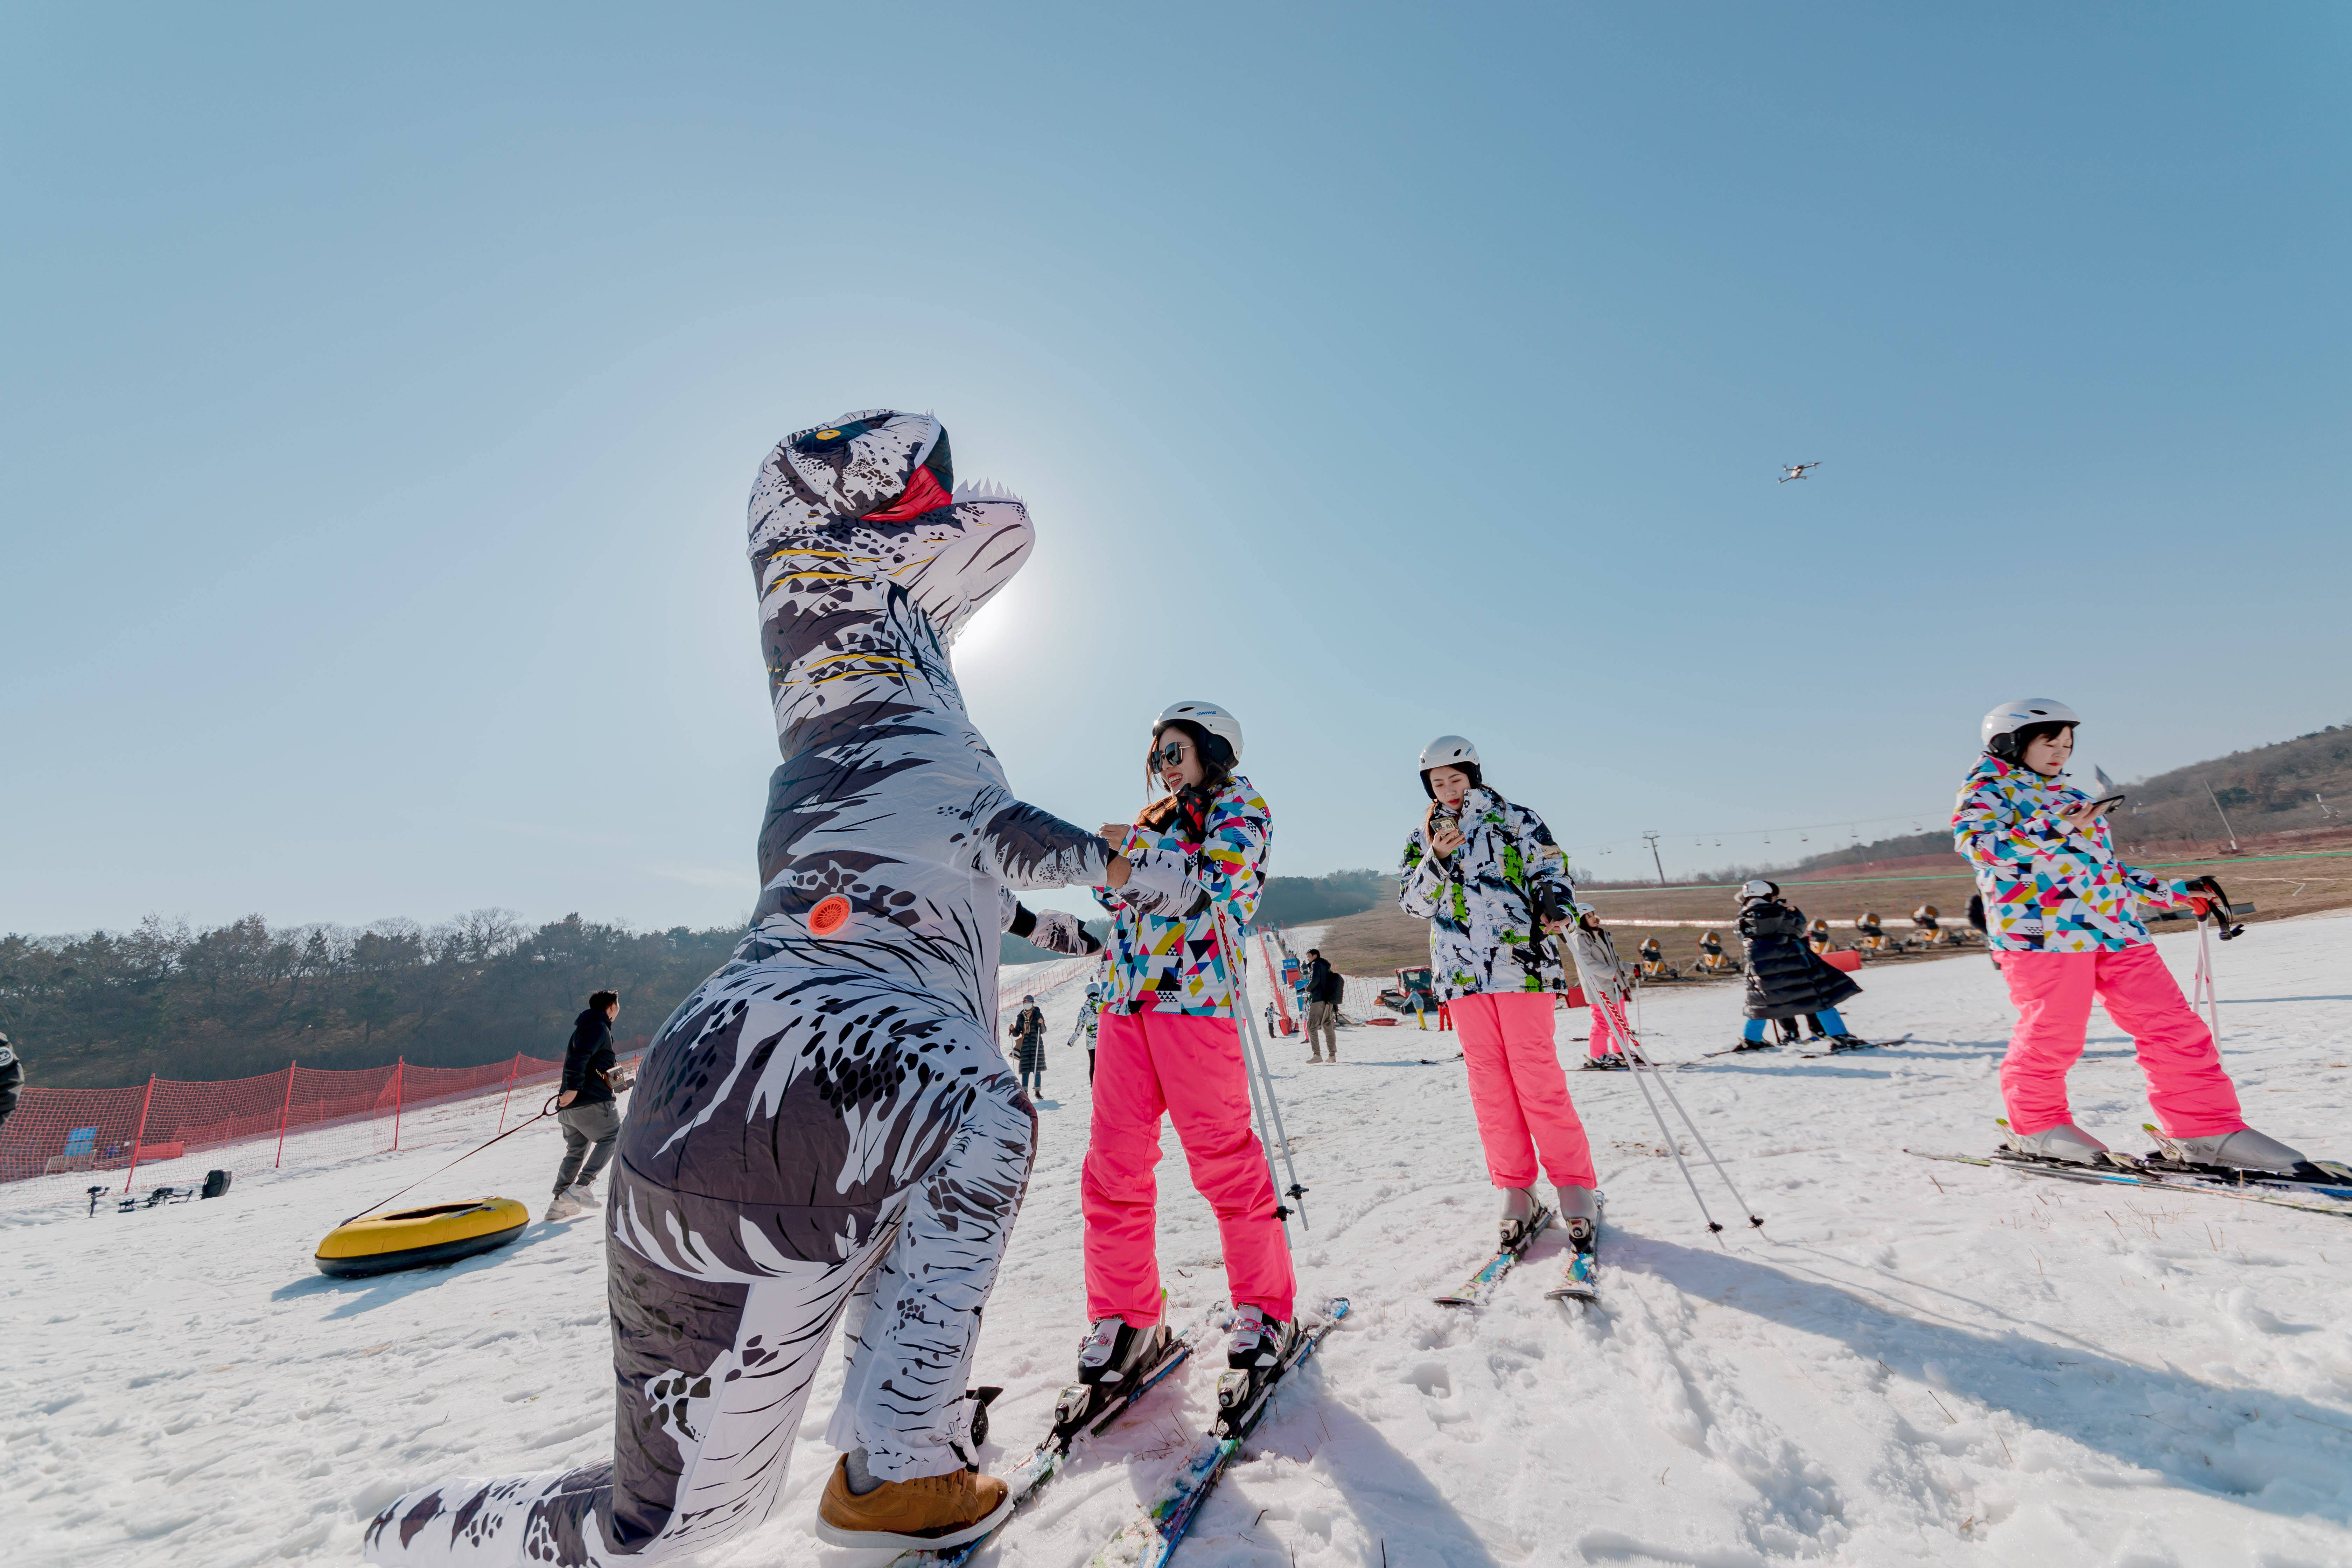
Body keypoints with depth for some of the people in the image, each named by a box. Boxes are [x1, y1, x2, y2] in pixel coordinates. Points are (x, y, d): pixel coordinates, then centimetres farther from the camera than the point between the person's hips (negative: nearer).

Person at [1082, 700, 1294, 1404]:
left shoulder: (1239, 804, 5)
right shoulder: (1155, 821, 23)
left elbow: (1210, 883, -12)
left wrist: (1133, 845, -12)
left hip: (1197, 995, -6)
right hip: (1127, 1000, 6)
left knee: (1223, 1156, -1)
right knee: (1112, 1162, 3)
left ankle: (1265, 1307, 18)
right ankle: (1125, 1317, 18)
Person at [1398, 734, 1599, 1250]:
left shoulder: (1517, 821, 8)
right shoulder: (1423, 838, 14)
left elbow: (1550, 870, 3)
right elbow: (1412, 903, 6)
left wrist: (1556, 901, -19)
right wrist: (1437, 859, -11)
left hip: (1521, 965, -2)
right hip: (1461, 972, 3)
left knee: (1537, 1075, -5)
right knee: (1488, 1081, 5)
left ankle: (1574, 1185, 10)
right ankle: (1514, 1189, 15)